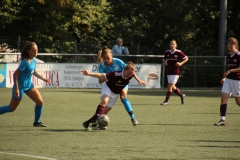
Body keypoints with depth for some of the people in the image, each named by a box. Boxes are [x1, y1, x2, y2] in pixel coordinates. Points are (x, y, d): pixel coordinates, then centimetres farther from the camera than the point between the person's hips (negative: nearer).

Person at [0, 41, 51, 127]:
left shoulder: (33, 60, 1)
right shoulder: (25, 62, -25)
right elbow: (15, 74, -25)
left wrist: (43, 78, 10)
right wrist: (16, 89, -26)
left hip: (29, 84, 8)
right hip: (20, 86, -8)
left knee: (40, 102, 0)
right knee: (12, 108, 2)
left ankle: (37, 122, 13)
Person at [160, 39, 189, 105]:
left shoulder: (178, 52, -8)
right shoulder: (167, 52, 6)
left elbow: (186, 58, -1)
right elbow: (164, 60, 18)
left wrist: (181, 63, -16)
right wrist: (164, 63, -5)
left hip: (175, 72, -5)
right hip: (169, 72, 5)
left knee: (170, 86, -10)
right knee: (172, 87, 10)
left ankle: (166, 101, -3)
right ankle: (181, 95, 34)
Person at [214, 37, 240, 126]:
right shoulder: (228, 56, 11)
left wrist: (230, 71, -23)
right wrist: (224, 77, 16)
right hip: (228, 79, 7)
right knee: (223, 98, -8)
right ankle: (222, 119, -11)